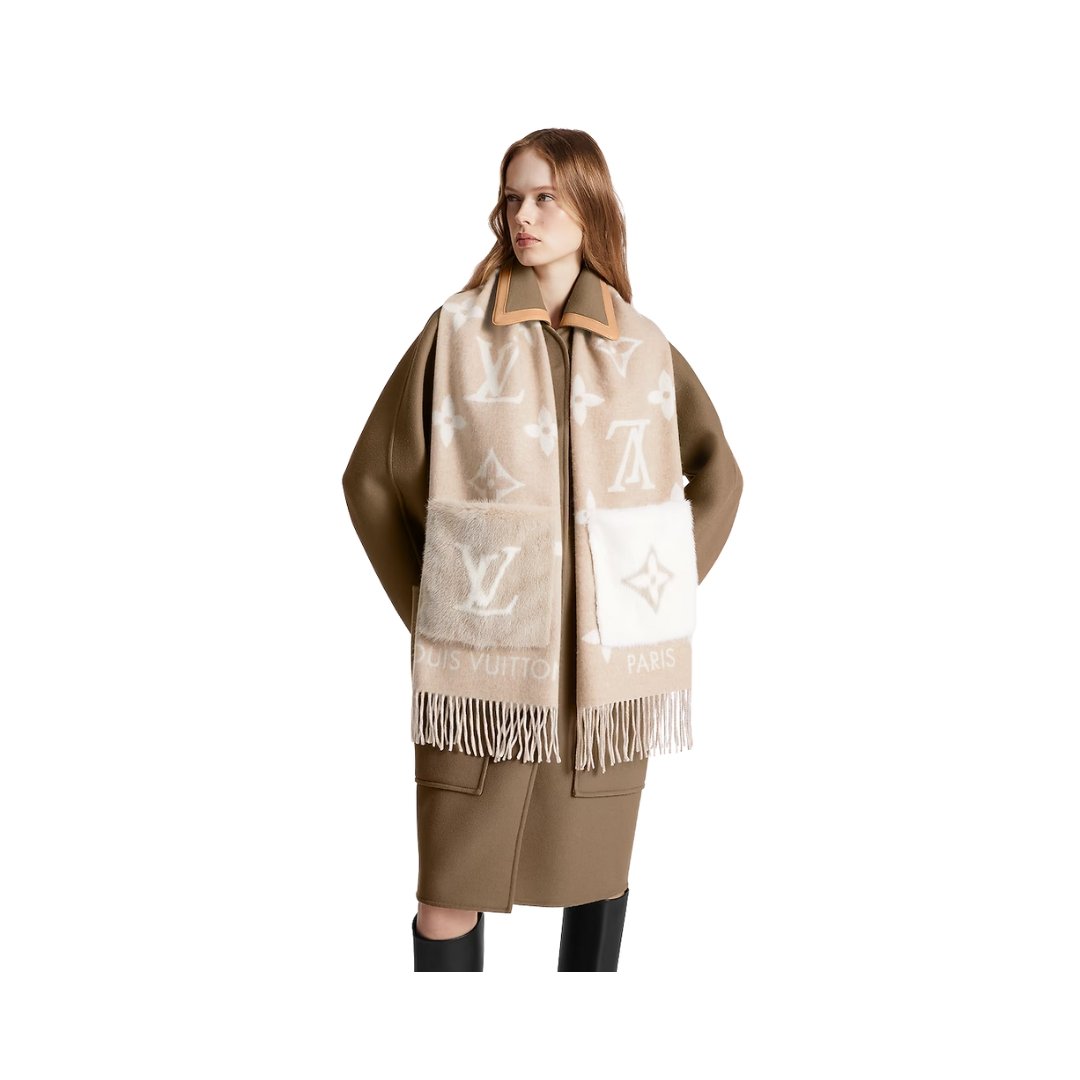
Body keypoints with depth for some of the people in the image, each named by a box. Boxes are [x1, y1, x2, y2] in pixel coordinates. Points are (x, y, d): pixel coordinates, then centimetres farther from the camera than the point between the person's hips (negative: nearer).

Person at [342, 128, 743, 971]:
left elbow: (719, 474, 15)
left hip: (610, 655, 2)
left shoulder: (643, 346, 5)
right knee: (449, 892, 1)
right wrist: (425, 606, 0)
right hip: (484, 653, -2)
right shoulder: (457, 331, -1)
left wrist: (669, 591, 6)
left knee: (600, 867, 14)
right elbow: (374, 477, 3)